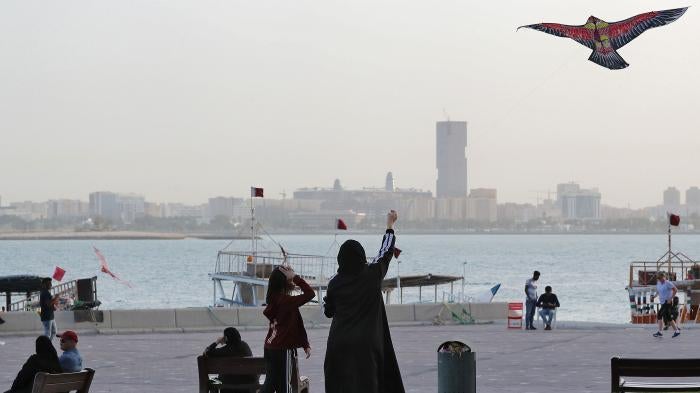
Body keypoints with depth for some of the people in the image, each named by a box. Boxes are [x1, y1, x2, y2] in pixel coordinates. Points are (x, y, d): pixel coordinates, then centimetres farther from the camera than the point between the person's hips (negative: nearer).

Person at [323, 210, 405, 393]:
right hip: (365, 344, -1)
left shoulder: (335, 283, -2)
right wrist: (389, 225, 26)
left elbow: (328, 311, 11)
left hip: (339, 344, 1)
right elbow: (386, 251, 13)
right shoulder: (372, 275, -4)